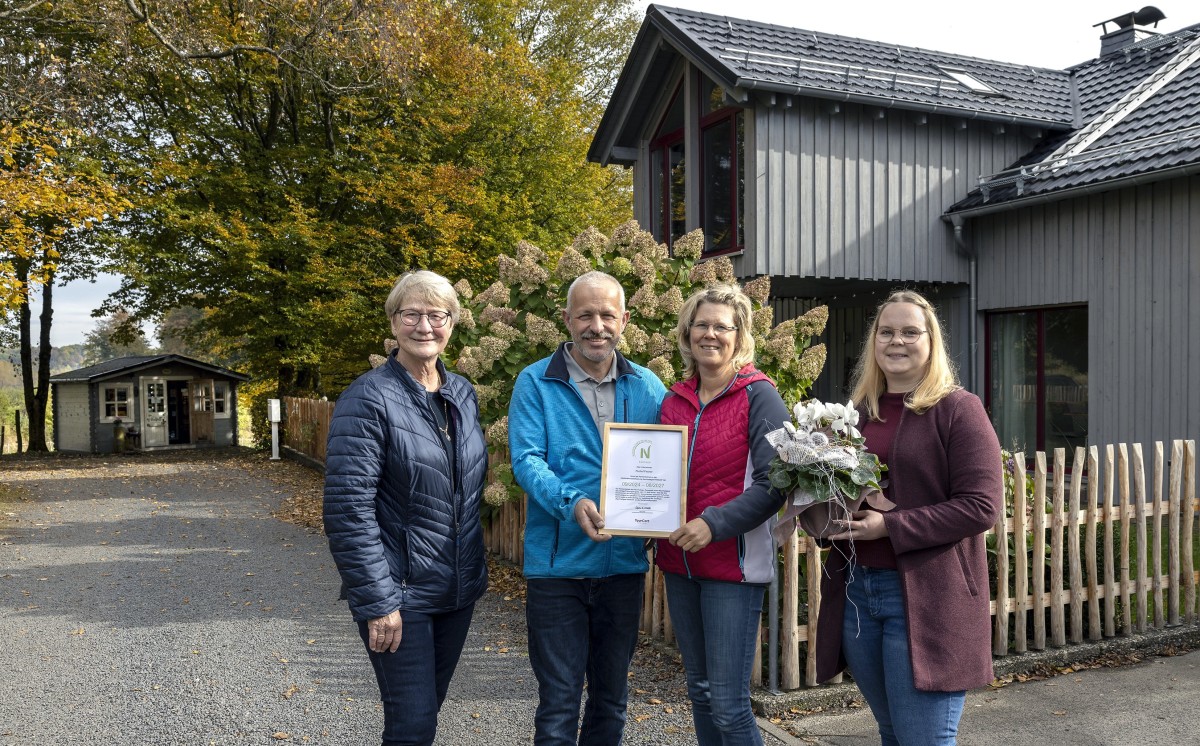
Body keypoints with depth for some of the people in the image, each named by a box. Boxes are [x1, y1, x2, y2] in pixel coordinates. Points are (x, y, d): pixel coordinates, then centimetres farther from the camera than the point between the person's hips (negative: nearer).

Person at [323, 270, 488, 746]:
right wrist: (378, 601, -20)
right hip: (400, 594, -6)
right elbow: (349, 511, -19)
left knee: (429, 706, 19)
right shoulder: (369, 399, -15)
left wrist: (473, 570, 13)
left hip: (459, 589, 6)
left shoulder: (463, 394, 5)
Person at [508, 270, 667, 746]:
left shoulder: (647, 387, 7)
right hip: (558, 564, -3)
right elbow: (526, 460, -13)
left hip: (625, 562, 4)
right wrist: (571, 503, -30)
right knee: (558, 704, 4)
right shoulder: (536, 383, -4)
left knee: (611, 698, 19)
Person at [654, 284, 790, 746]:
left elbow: (774, 483, -13)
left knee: (728, 705, -3)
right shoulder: (673, 401, 10)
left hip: (733, 565, -6)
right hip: (679, 563, 6)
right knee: (700, 692, 15)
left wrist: (715, 523, -23)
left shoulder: (759, 396, -6)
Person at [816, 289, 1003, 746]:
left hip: (925, 598, -6)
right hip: (854, 591, 6)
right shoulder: (859, 411, 11)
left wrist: (889, 526, -20)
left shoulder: (957, 409, -7)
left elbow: (982, 506, -14)